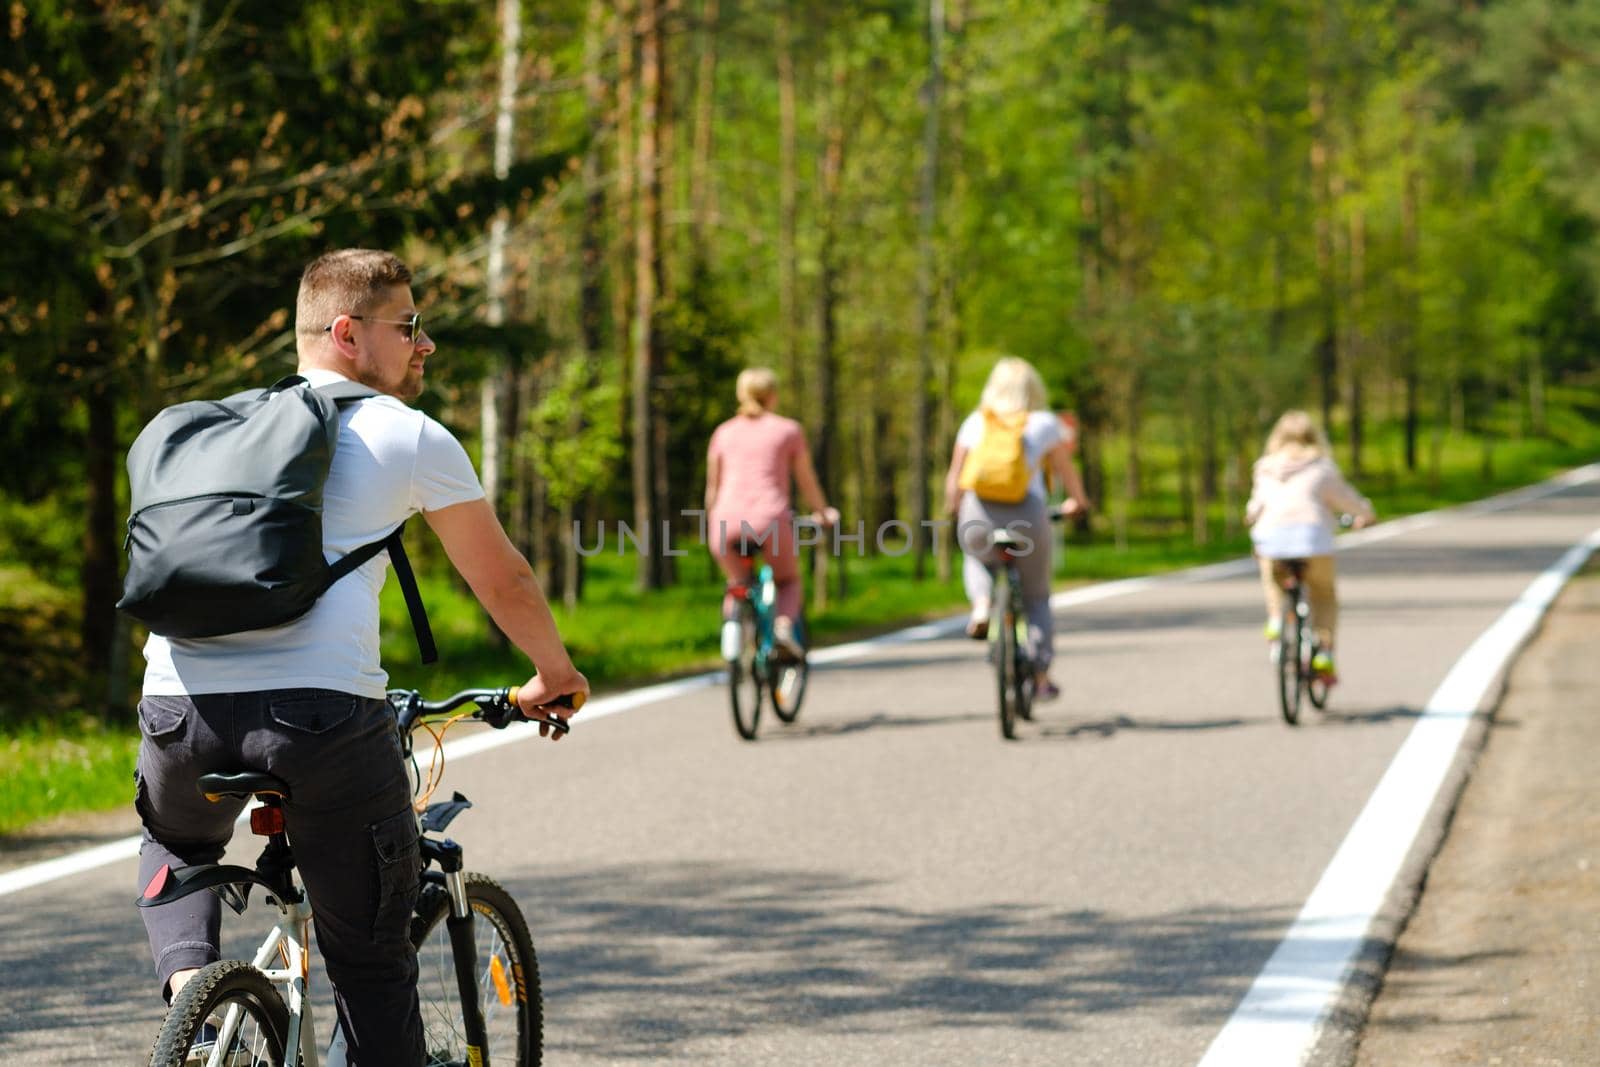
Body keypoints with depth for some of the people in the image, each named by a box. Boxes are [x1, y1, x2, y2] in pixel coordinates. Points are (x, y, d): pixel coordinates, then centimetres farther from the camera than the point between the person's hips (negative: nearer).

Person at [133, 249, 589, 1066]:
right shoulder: (410, 438, 10)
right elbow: (503, 583, 19)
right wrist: (555, 677, 38)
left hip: (182, 709, 4)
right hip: (325, 712, -4)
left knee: (177, 847, 35)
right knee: (372, 968, 8)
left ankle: (186, 975, 9)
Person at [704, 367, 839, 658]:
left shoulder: (724, 432, 18)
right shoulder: (788, 430, 11)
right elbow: (806, 482, 17)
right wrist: (822, 513, 34)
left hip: (727, 523, 2)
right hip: (770, 521, -2)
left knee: (736, 584, 29)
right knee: (790, 583, 21)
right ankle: (784, 624, -8)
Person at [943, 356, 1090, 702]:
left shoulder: (975, 423, 10)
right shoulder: (1045, 424, 7)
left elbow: (955, 477, 15)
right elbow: (1065, 470, 19)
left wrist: (953, 505, 35)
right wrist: (1078, 501, 38)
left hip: (979, 516, 1)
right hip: (1027, 515, -1)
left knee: (977, 559, 36)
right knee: (1036, 598, 19)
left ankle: (982, 605, 8)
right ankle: (1041, 677, 17)